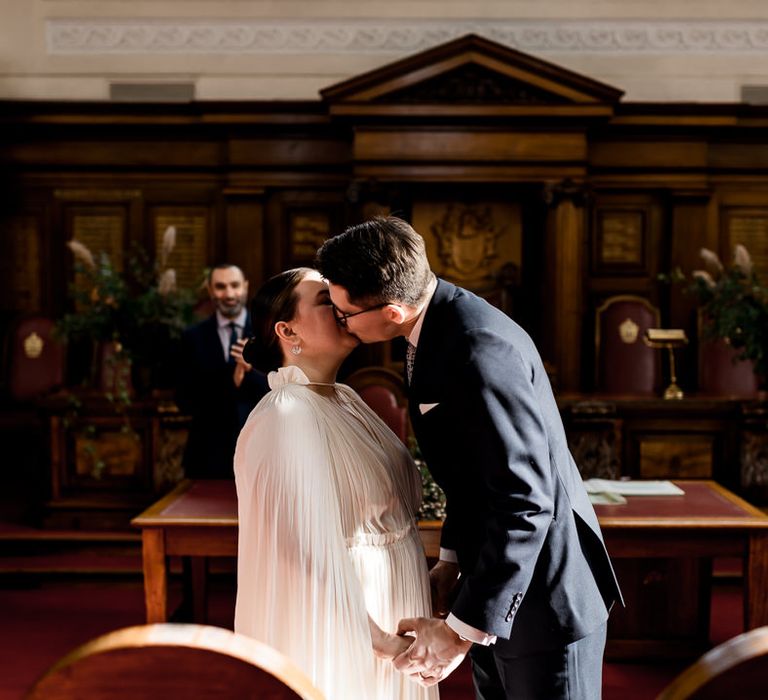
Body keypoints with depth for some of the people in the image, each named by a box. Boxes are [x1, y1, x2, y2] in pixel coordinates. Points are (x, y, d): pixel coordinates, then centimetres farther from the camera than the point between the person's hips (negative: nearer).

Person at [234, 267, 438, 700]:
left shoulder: (345, 399, 6)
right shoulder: (288, 417, -22)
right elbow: (313, 555, -24)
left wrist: (420, 576, 7)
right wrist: (378, 640, -18)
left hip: (389, 613, 8)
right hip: (343, 638, -8)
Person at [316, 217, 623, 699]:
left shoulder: (480, 351, -28)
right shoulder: (438, 326, 1)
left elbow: (526, 502, -29)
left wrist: (462, 630, -24)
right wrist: (451, 560, 8)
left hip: (544, 598, -9)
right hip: (494, 583, 9)